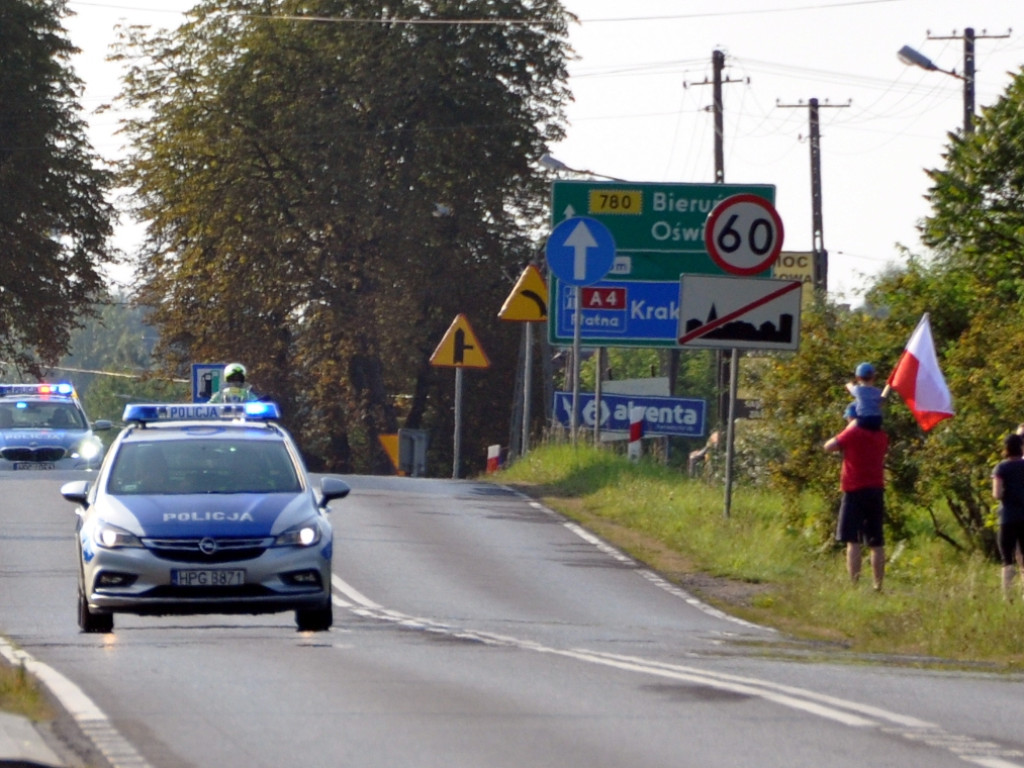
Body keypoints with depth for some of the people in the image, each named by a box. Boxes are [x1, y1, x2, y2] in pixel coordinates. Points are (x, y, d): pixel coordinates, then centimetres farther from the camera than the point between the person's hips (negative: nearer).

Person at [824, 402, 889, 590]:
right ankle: (878, 585, 10)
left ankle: (854, 584, -15)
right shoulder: (881, 436, 9)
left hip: (855, 491, -5)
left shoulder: (852, 434, -8)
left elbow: (829, 446, -3)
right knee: (876, 543, 10)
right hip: (876, 491, 5)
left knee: (853, 542, -7)